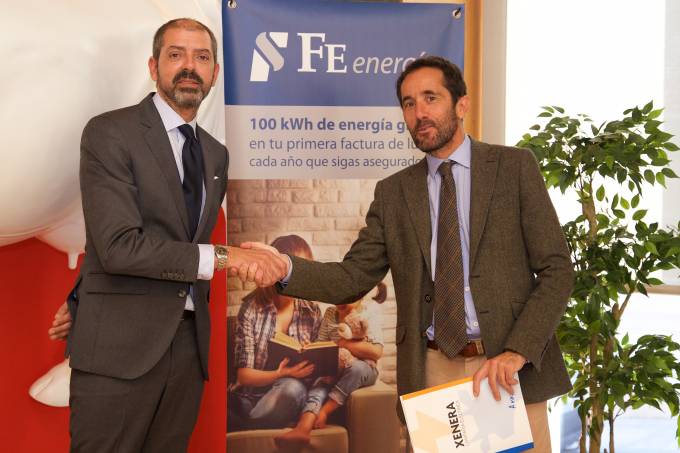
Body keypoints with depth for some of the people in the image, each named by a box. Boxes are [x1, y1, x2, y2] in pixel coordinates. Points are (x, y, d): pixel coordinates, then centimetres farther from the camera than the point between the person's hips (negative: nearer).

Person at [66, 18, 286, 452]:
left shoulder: (216, 153, 14)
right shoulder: (110, 133, -7)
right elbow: (118, 245, -17)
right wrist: (221, 257, -18)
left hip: (189, 343, 6)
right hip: (119, 344, -6)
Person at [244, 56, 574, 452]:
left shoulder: (514, 166, 2)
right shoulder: (393, 192, 10)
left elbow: (557, 269, -2)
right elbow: (354, 277, 4)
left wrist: (517, 352, -14)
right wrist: (285, 268, -14)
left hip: (511, 371, -2)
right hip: (431, 375, 2)